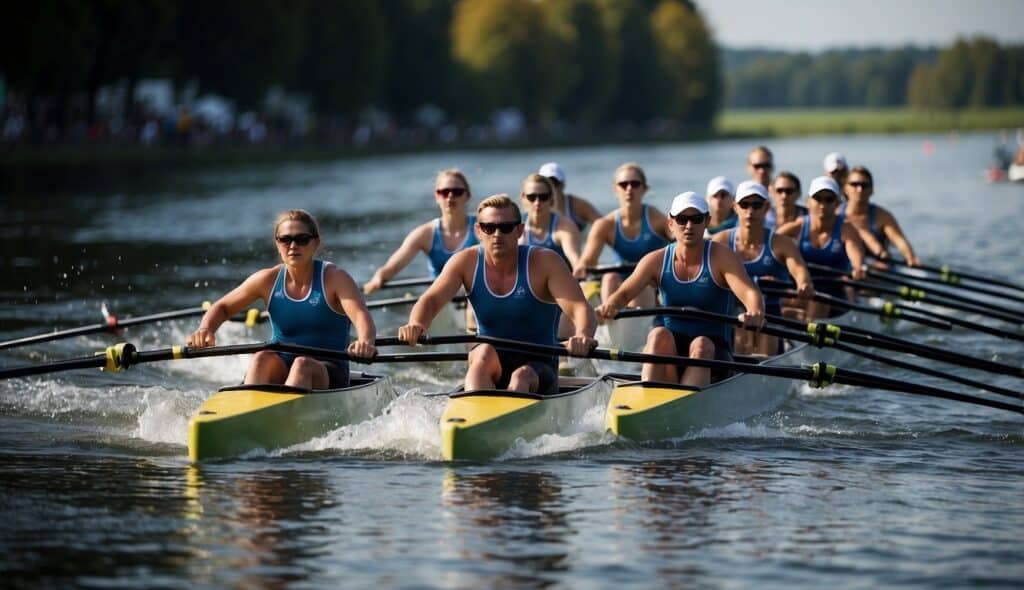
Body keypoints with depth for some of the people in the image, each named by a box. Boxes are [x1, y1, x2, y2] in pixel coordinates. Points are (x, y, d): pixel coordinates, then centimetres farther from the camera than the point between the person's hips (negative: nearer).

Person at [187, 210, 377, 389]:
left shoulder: (334, 278, -6)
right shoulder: (268, 280, 4)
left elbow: (361, 316, -22)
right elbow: (223, 307, 14)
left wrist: (365, 342, -47)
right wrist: (206, 329, -10)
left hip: (328, 373, -3)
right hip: (281, 369, 3)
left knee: (302, 365, -34)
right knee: (262, 358, -28)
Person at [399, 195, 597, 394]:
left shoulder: (544, 262, -8)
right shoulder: (466, 262, 0)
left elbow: (579, 308, -20)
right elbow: (431, 299, -11)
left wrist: (583, 335, -45)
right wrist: (416, 325, -36)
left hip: (538, 367, -2)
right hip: (487, 366, 2)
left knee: (521, 377, -34)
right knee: (485, 352, -31)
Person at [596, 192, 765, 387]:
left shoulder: (721, 258, -4)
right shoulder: (657, 261, 4)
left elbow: (749, 292, -20)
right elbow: (625, 292, -7)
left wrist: (755, 312, -45)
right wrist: (610, 305, -33)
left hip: (713, 350, -2)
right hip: (670, 350, 2)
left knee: (701, 345, -34)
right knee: (659, 334, -29)